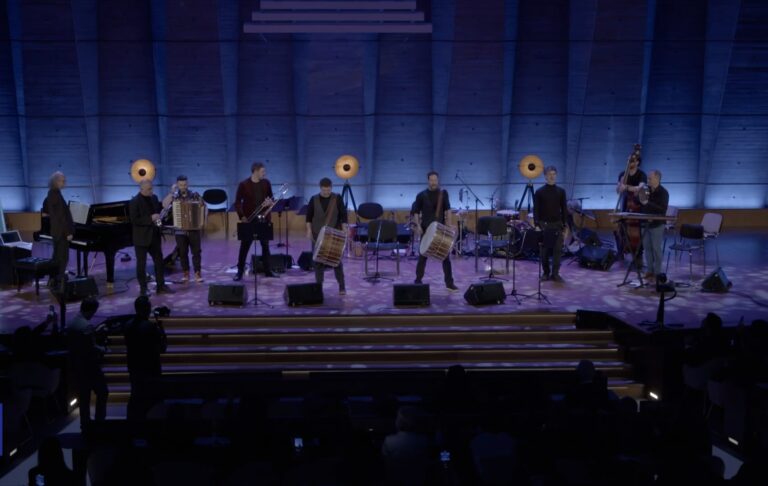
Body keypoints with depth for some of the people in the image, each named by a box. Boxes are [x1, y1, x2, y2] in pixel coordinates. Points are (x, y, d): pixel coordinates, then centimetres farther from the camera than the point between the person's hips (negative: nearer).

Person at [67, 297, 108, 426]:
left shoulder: (71, 324, 6)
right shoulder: (87, 326, -20)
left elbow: (69, 343, 15)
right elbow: (92, 347, -22)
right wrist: (102, 349, -2)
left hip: (76, 366, 8)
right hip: (89, 366, -8)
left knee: (83, 396, 14)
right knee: (102, 392, 4)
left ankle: (85, 424, 19)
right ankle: (99, 421, 2)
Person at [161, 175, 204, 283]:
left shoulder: (195, 195, 0)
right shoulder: (174, 196, 1)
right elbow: (164, 205, -15)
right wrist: (171, 192, -18)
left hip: (194, 229, -1)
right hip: (180, 230, 1)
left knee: (196, 251, 2)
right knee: (182, 253, 7)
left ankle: (198, 273, 9)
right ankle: (186, 274, 17)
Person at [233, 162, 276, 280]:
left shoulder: (266, 183, 4)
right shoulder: (243, 184, -7)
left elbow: (271, 197, 15)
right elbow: (237, 202, -6)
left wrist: (270, 201, -9)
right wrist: (242, 216, -16)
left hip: (264, 218, 3)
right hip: (248, 219, -3)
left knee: (265, 245, 9)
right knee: (244, 246, 1)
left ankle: (268, 271, 18)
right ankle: (240, 272, 7)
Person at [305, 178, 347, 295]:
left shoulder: (337, 198, -3)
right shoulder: (314, 199, 1)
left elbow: (343, 215, -3)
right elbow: (309, 216, 5)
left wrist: (344, 230, -12)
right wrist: (309, 230, -3)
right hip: (318, 234, 2)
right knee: (318, 260, 3)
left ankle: (342, 286, 6)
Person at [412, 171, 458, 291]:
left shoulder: (443, 193, 5)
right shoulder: (421, 195, -2)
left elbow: (447, 209, 6)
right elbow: (416, 211, 2)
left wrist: (449, 222, -8)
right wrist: (418, 225, -10)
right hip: (426, 229, -2)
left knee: (446, 255, 1)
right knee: (423, 255, 2)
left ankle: (449, 283, 7)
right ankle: (418, 281, 11)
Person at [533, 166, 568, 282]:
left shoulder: (561, 191, 5)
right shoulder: (539, 192, -2)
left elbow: (564, 209, 7)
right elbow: (536, 209, -4)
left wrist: (565, 225, 1)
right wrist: (537, 225, -14)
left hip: (557, 224, 2)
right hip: (544, 224, -2)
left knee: (557, 249, -2)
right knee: (545, 250, 4)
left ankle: (555, 273, 3)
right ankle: (545, 272, 15)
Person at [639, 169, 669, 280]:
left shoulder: (663, 192, -13)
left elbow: (663, 209, -23)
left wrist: (648, 203, -28)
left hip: (657, 224, -6)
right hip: (647, 223, 6)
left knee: (656, 248, -2)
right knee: (647, 246, 8)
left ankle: (657, 272, 7)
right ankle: (650, 270, 17)